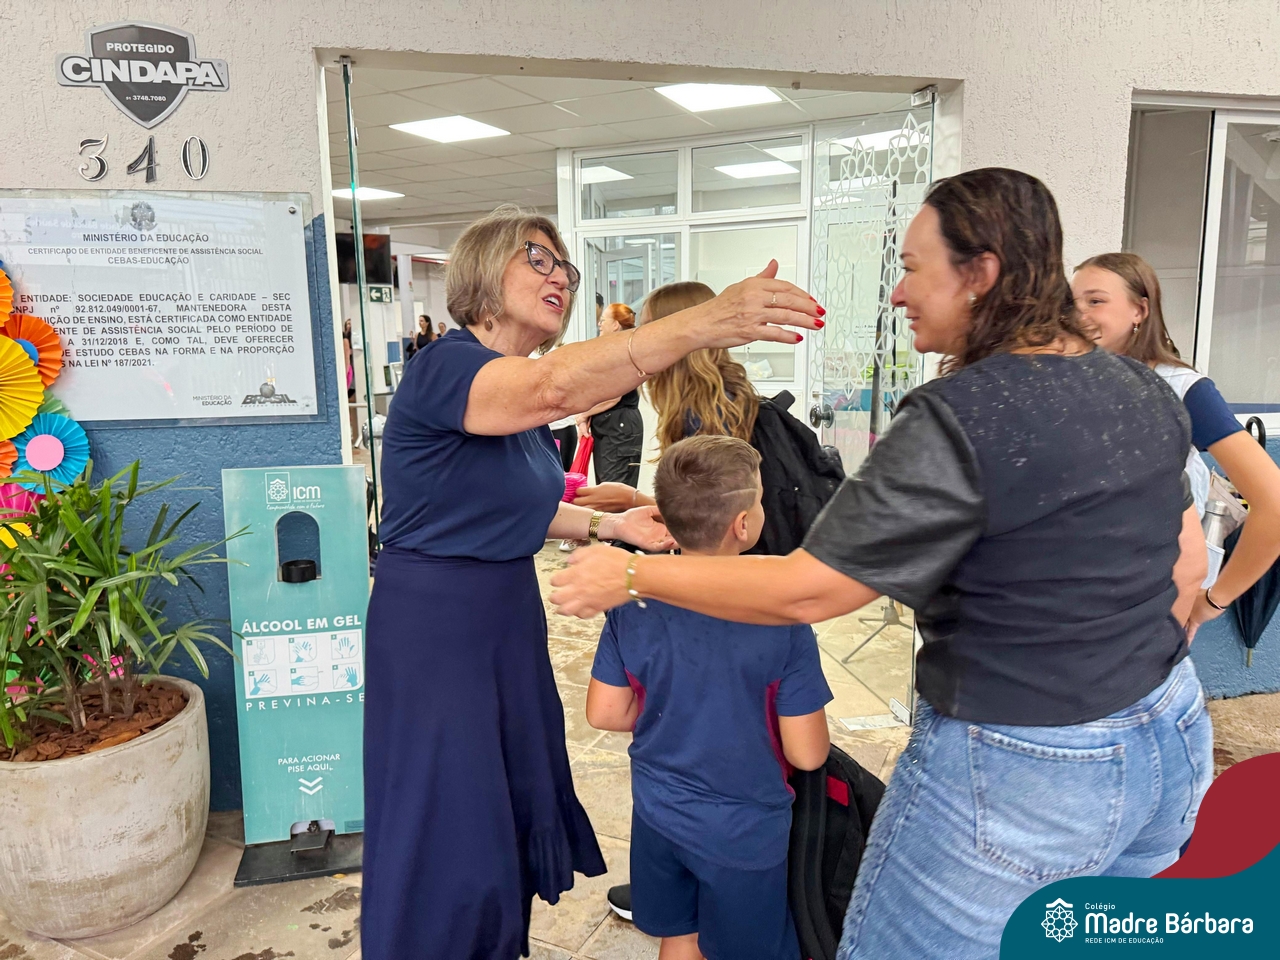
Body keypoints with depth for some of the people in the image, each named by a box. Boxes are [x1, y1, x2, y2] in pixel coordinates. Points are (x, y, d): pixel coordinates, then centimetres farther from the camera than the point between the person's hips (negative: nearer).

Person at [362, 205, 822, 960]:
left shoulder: (524, 401, 7)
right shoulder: (444, 366, -20)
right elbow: (558, 386, -41)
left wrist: (608, 524, 1)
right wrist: (707, 323, -46)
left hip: (510, 618, 9)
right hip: (435, 626, -8)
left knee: (521, 807, 19)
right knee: (445, 838, 4)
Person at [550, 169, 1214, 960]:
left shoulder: (958, 420, -24)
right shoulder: (1144, 389, 2)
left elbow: (803, 593, -23)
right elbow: (1187, 564, 12)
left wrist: (630, 576, -13)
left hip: (1023, 774, -8)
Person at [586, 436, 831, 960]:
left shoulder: (633, 603, -14)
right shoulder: (782, 618, -25)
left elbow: (604, 713, -6)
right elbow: (807, 754, -19)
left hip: (658, 814, 4)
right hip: (744, 830, -3)